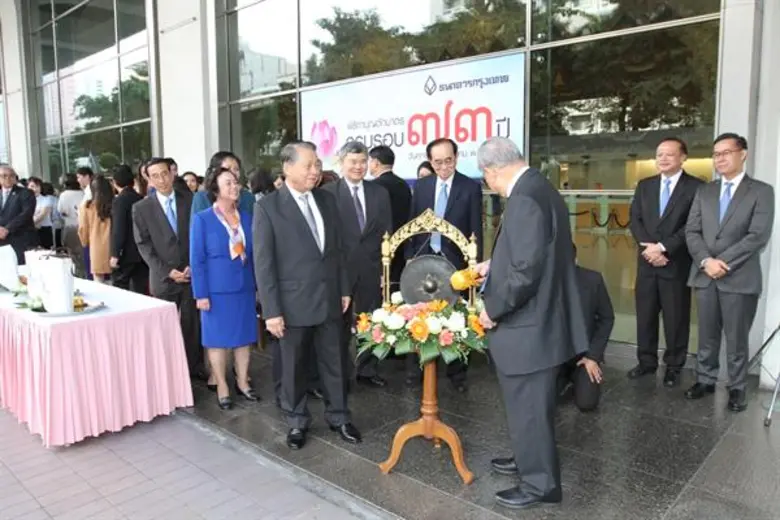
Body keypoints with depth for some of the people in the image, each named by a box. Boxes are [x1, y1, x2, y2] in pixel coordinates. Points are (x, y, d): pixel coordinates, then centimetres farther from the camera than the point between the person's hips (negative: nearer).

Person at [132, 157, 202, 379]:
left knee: (193, 323, 6)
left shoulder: (190, 200, 4)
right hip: (163, 277, -1)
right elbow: (143, 245, -1)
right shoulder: (141, 208, 2)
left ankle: (195, 366, 19)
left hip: (192, 273, 1)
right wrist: (167, 271, -10)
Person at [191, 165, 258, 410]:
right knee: (218, 339, 6)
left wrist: (258, 285, 6)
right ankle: (222, 387, 21)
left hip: (244, 287, 4)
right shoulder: (202, 219, -7)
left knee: (244, 337, 11)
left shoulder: (247, 218, 5)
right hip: (217, 290, -4)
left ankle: (242, 382, 27)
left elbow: (254, 253, 9)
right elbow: (196, 259, -7)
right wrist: (201, 294, -11)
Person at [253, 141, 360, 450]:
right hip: (293, 303, -4)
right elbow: (263, 263, -11)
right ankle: (297, 422, 33)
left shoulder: (327, 200, 5)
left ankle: (338, 417, 33)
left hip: (329, 299, 4)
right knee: (294, 367, 13)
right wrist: (271, 310, -13)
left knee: (335, 362, 14)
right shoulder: (267, 206, -10)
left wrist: (344, 289, 9)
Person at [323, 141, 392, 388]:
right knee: (340, 325, 11)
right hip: (340, 269, -3)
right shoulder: (327, 193, -6)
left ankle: (368, 370, 29)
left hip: (371, 269, 3)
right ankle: (339, 374, 25)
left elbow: (387, 234, 6)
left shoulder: (380, 193, 7)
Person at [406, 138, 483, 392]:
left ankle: (456, 372, 22)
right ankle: (415, 367, 25)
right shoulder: (421, 185, 5)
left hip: (455, 261, -2)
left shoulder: (471, 187, -4)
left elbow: (476, 230, -4)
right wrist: (410, 256, 2)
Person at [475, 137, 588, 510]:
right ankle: (530, 459, 42)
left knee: (528, 406, 6)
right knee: (530, 404, 24)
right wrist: (494, 265, 20)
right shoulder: (538, 188, 9)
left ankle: (540, 483, 23)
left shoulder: (524, 200, -24)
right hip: (541, 320, 10)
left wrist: (493, 309, -16)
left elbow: (526, 271, -28)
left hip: (528, 327, -10)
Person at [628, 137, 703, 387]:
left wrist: (663, 247, -17)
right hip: (647, 261, 4)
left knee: (676, 318, 6)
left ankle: (674, 366, 21)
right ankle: (647, 361, 24)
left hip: (677, 263, -4)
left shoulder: (696, 187, -4)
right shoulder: (644, 185, 11)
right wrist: (649, 247, -10)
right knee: (645, 315, 10)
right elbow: (635, 220, 5)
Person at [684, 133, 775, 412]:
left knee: (737, 338, 6)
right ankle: (705, 379, 25)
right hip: (705, 276, 4)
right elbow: (691, 231, 4)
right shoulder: (704, 191, 12)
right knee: (707, 336, 12)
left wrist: (723, 263, -16)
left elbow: (758, 235, -11)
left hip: (740, 278, -3)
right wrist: (706, 261, -12)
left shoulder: (761, 191, -1)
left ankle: (737, 388, 20)